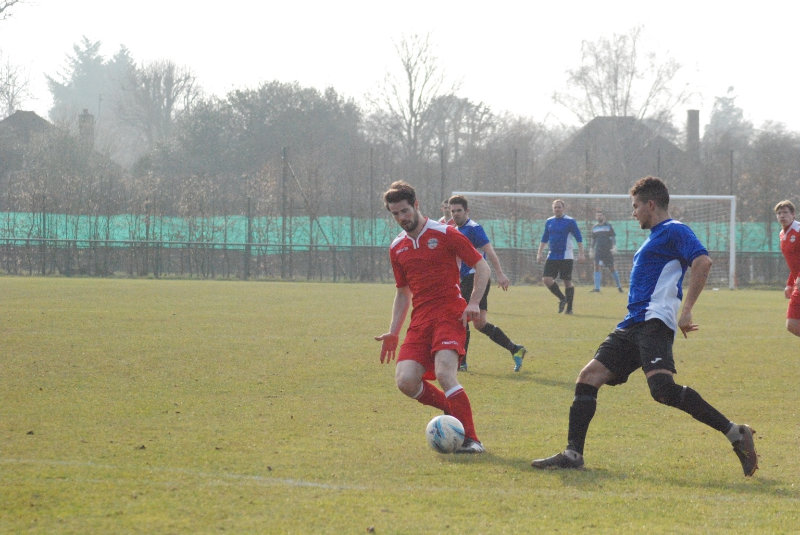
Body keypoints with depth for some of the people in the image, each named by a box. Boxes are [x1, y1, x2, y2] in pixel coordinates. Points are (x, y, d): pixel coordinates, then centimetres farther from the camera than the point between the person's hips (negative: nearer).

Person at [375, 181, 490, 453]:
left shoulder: (445, 234, -2)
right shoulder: (397, 248, 15)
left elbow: (482, 267, 1)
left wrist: (474, 303, -11)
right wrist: (393, 332, 15)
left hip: (449, 314, -5)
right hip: (420, 320, 5)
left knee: (444, 373, -25)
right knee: (405, 380, -14)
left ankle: (471, 439, -16)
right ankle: (452, 408, 13)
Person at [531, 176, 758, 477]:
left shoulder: (674, 231, -4)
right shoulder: (654, 237, 26)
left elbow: (702, 262, -20)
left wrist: (686, 311, -23)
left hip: (655, 323, -10)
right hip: (633, 326, 10)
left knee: (663, 389, -28)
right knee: (588, 378, 3)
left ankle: (735, 434, -24)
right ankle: (572, 454, 5)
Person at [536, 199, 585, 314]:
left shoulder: (570, 221, -5)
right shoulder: (549, 222, 10)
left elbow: (579, 238, -4)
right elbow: (544, 239, 19)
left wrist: (581, 253, -11)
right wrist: (539, 253, 13)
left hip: (566, 257, -5)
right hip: (552, 256, 5)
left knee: (567, 282, -1)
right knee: (546, 279, -7)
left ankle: (569, 308, 8)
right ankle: (562, 299, 12)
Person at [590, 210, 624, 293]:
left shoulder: (608, 226, 2)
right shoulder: (594, 228, 12)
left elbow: (613, 237, -2)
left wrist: (613, 247, -15)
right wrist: (592, 249, 14)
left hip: (608, 251, -3)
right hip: (598, 251, 3)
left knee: (612, 269, 1)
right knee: (597, 267, -11)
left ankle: (619, 286, 16)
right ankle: (597, 287, -12)